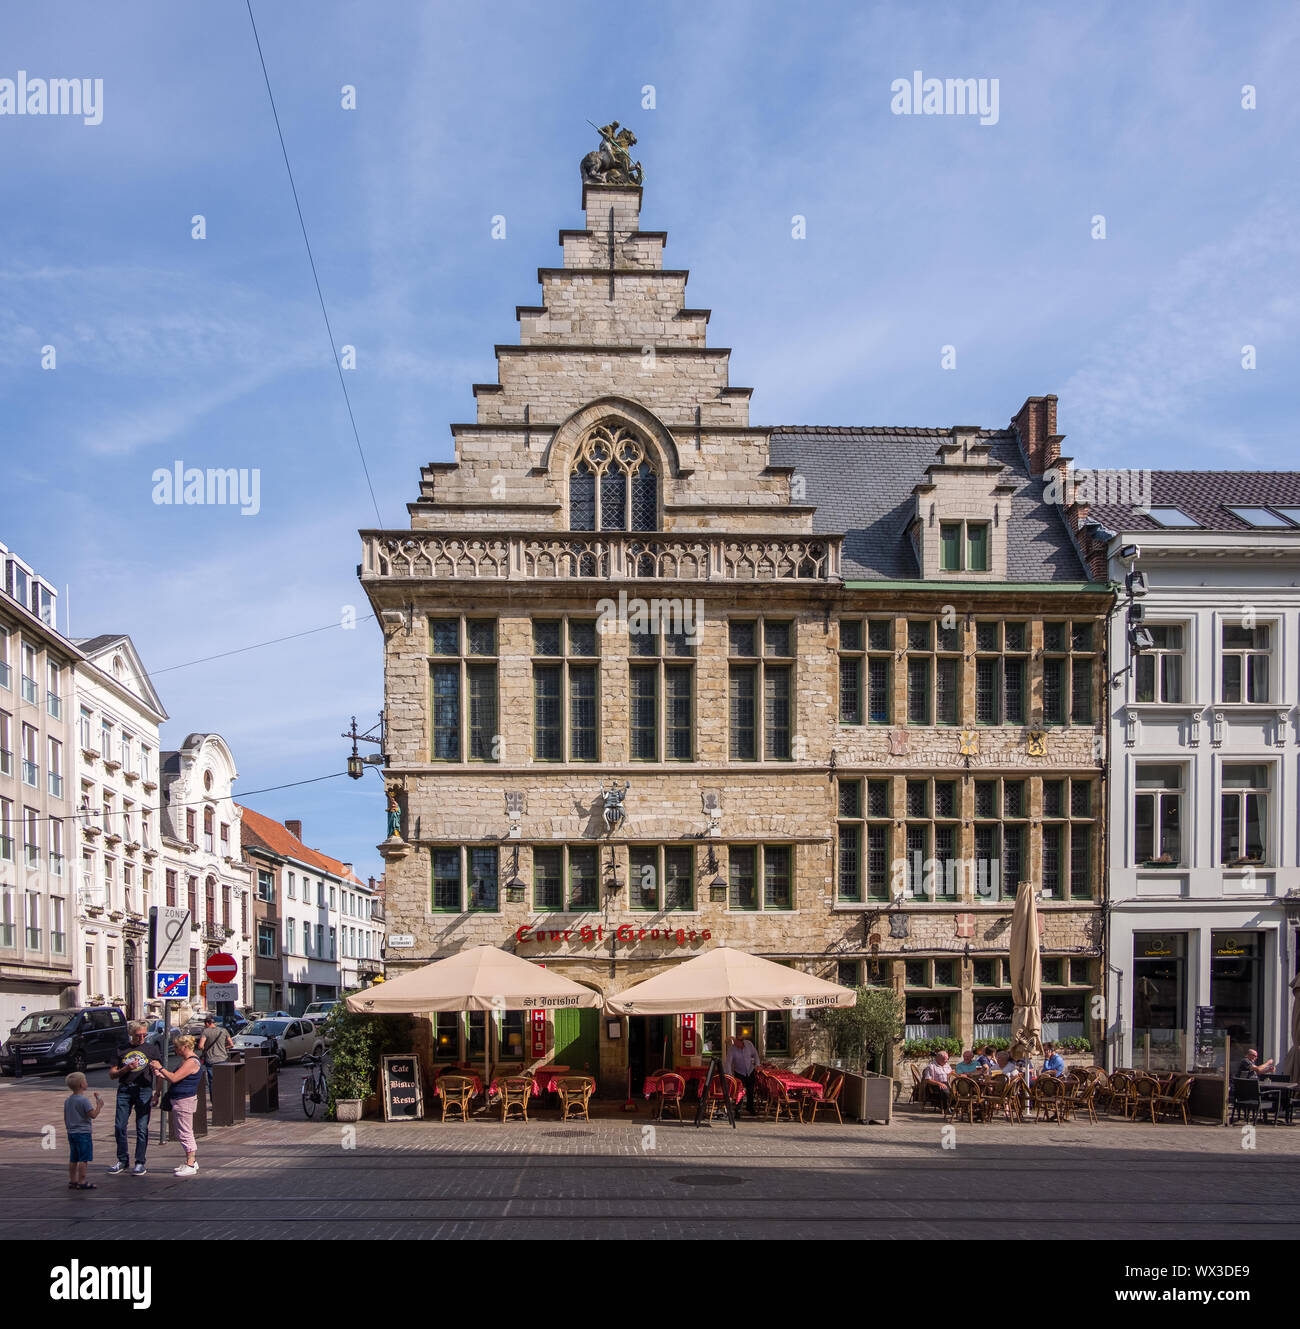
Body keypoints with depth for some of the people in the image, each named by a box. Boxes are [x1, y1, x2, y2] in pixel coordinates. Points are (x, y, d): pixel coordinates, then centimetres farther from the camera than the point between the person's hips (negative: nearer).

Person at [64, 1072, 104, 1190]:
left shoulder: (67, 1100, 9)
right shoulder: (84, 1100, -16)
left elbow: (65, 1117, 15)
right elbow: (93, 1115, -20)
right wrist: (99, 1105, -5)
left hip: (71, 1133, 8)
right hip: (83, 1133, -8)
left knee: (73, 1159, 13)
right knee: (84, 1158, -4)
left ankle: (72, 1181, 18)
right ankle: (82, 1182, -3)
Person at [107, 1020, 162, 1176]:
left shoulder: (152, 1049, 11)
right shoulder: (121, 1050, 13)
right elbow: (112, 1074, 11)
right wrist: (126, 1069, -8)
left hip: (144, 1089, -2)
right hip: (124, 1090, 2)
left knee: (142, 1128, -4)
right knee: (119, 1126, 0)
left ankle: (140, 1163, 3)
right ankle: (123, 1161, 13)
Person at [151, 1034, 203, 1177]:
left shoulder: (192, 1062, -18)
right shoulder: (185, 1060, 16)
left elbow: (174, 1078, -23)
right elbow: (176, 1079, 22)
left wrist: (161, 1068, -13)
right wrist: (161, 1074, 11)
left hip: (184, 1100, -11)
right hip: (179, 1100, 11)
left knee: (185, 1133, -7)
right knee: (181, 1133, 17)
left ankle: (190, 1165, -4)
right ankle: (192, 1161, 24)